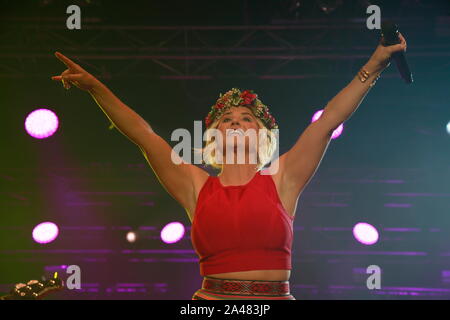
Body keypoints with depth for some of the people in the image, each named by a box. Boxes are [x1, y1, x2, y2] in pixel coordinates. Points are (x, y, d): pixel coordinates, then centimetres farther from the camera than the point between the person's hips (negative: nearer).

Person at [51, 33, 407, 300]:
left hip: (277, 296, 0)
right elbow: (144, 134, 7)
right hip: (211, 296, 1)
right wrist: (96, 88, 2)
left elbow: (328, 121, 5)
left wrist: (373, 67, 4)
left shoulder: (281, 181, 7)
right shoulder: (197, 188, 9)